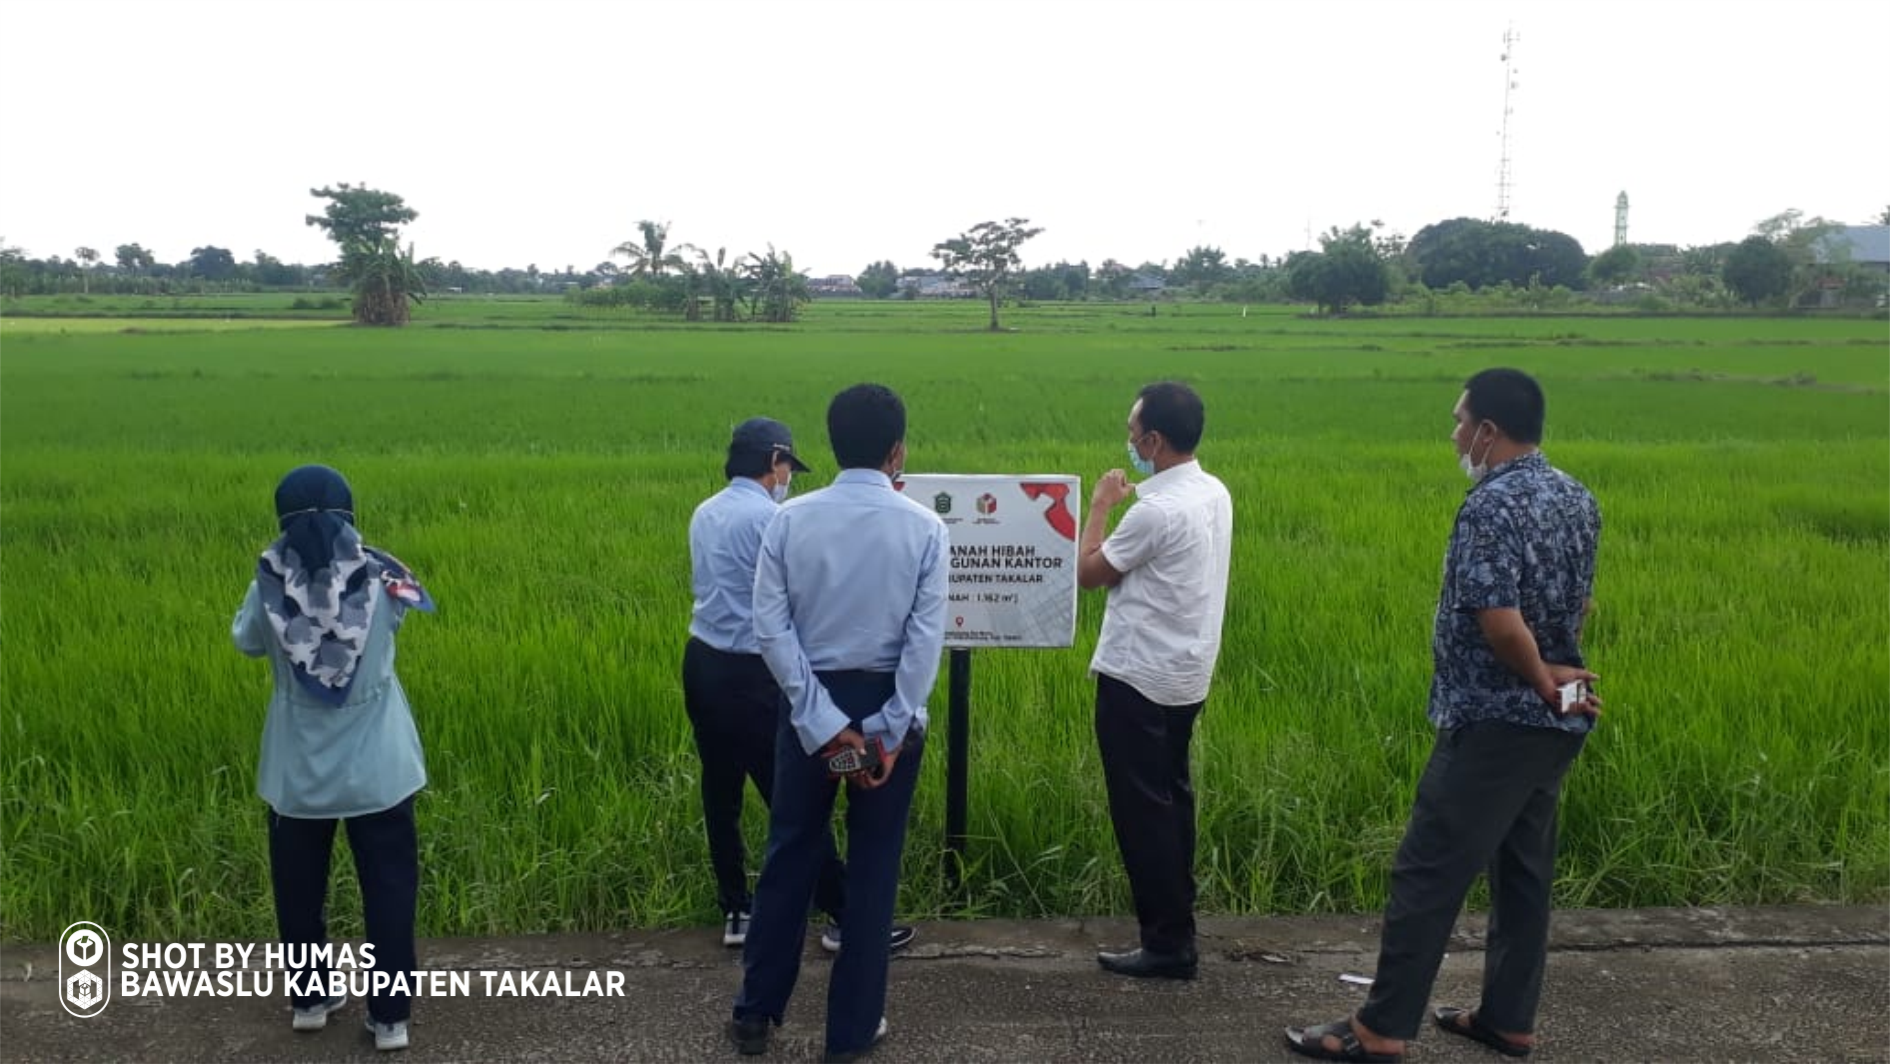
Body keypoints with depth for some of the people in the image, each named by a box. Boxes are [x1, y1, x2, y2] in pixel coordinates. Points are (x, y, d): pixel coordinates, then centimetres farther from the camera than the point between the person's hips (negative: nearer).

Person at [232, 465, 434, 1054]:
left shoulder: (271, 584, -10)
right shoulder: (379, 576, -11)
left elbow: (246, 640, 8)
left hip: (297, 770, 1)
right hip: (376, 767, -1)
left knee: (300, 888, 20)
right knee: (388, 889, 10)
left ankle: (310, 997, 34)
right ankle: (389, 1016, 14)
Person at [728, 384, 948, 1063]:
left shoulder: (791, 519, -5)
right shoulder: (924, 527, -9)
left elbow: (771, 628, -9)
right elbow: (926, 639, -14)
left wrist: (822, 721, -8)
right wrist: (891, 729, -11)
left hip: (810, 704, 2)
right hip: (887, 703, -1)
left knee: (790, 856, 16)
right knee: (873, 865, 11)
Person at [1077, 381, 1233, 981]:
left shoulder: (1157, 510, -23)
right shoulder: (1214, 494, 5)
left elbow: (1087, 573, -12)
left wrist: (1099, 506, -2)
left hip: (1137, 681, -9)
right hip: (1185, 676, 9)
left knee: (1143, 812, 0)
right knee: (1171, 802, 18)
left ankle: (1167, 946, 7)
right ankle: (1175, 925, 29)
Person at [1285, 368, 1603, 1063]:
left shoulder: (1493, 505, -20)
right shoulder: (1577, 497, 9)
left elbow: (1499, 621, -27)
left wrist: (1541, 681, -12)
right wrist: (1554, 674, 7)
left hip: (1494, 723, -9)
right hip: (1555, 722, 9)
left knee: (1428, 873, -3)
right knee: (1524, 869, 16)